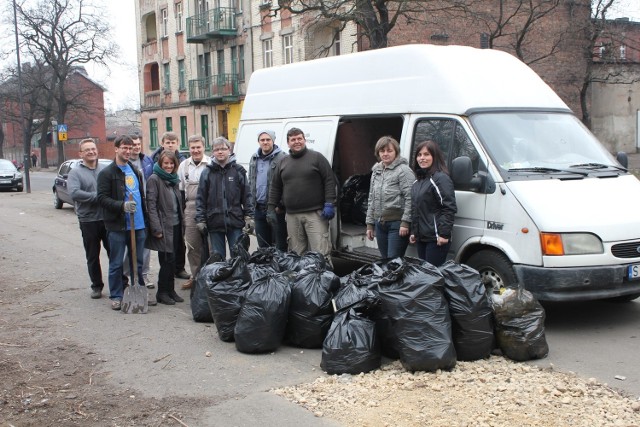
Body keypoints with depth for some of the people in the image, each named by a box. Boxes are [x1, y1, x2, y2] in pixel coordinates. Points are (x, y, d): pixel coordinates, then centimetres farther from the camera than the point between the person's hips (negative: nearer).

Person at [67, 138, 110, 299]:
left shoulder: (106, 170, 7)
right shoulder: (76, 172, -3)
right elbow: (74, 193, -18)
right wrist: (97, 197, -19)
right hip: (88, 221, -1)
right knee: (92, 256, 9)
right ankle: (97, 286, 21)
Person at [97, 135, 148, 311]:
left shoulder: (136, 171, 16)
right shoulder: (106, 173, -5)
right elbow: (102, 198, -13)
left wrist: (145, 220, 16)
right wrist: (122, 205, -26)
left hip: (138, 224, 6)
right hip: (117, 225, -6)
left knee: (138, 262, 13)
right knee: (116, 263, 2)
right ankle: (116, 296, 12)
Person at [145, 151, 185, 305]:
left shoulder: (174, 180, 15)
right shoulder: (154, 179, -9)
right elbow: (151, 205, -14)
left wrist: (181, 223, 14)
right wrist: (156, 228, -20)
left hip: (175, 225, 7)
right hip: (164, 227, -7)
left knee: (172, 260, 9)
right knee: (168, 260, -6)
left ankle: (170, 290, 17)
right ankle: (162, 292, 5)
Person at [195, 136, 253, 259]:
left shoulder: (238, 171, 4)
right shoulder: (207, 173, 5)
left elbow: (246, 195, 4)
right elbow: (200, 198, 4)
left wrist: (249, 217, -2)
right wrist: (200, 219, -1)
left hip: (235, 221, -1)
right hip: (214, 223, 1)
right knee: (217, 257, 8)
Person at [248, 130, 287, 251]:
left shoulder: (282, 158, -9)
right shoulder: (254, 159, 14)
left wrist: (281, 205, -16)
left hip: (276, 209, -7)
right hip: (258, 208, 7)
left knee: (280, 245, -1)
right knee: (263, 245, 15)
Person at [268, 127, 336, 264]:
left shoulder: (316, 157, 2)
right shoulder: (283, 163, 15)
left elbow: (330, 181, -2)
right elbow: (275, 188, 19)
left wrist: (329, 204, -10)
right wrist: (271, 209, 13)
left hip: (315, 214, -4)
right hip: (292, 216, 4)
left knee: (321, 252, -8)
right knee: (296, 253, 8)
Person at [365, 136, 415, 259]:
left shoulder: (403, 170, -8)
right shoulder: (376, 171, 16)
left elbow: (410, 198, -15)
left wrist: (405, 222, -19)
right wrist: (370, 224, 18)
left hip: (397, 224, -8)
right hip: (380, 224, 8)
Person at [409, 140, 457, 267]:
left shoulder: (441, 178, -11)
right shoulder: (418, 181, 17)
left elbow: (449, 208, -17)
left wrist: (444, 234, -20)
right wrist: (413, 232, 20)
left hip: (436, 239, -9)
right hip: (421, 238, 9)